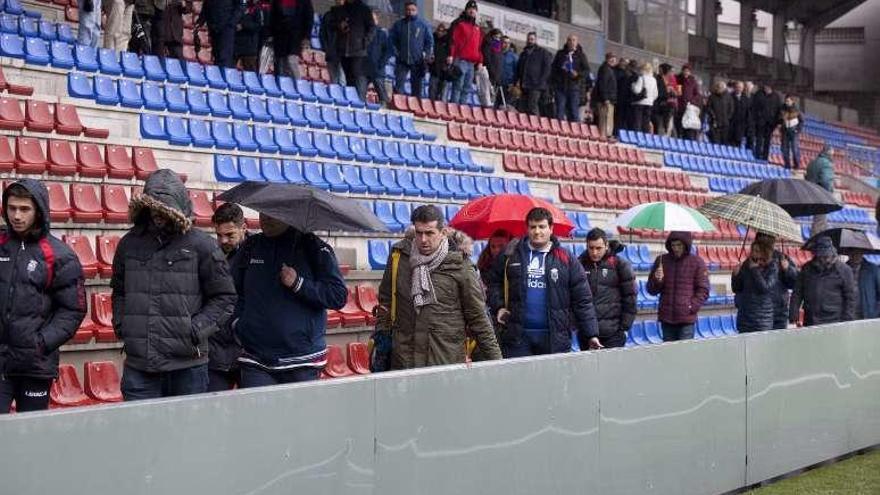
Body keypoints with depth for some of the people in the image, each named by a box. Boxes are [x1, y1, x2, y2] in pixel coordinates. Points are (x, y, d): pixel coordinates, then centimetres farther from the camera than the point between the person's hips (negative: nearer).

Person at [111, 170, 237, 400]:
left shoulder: (201, 245, -2)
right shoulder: (130, 243, 9)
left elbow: (224, 297, 2)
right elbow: (119, 292, 24)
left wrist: (196, 330, -9)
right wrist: (120, 323, 8)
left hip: (187, 366, -2)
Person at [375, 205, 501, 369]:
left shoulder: (458, 265, -3)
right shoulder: (398, 256, 4)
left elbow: (477, 317, 2)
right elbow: (385, 301, 16)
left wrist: (495, 360, 1)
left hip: (448, 360, -2)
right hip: (404, 361, 2)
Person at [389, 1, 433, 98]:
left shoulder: (424, 25, 2)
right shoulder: (399, 24, 4)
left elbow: (430, 41, 7)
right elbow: (391, 38, 11)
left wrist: (425, 54, -1)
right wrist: (396, 51, 1)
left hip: (418, 62, 0)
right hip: (402, 61, 0)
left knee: (416, 86, 6)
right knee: (398, 86, -7)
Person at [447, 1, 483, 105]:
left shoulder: (477, 28, 24)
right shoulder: (459, 24, 4)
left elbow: (479, 46, 24)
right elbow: (452, 40, -6)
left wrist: (480, 61, 16)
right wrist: (451, 55, -16)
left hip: (472, 63, 7)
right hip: (460, 60, -7)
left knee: (466, 88, 3)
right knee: (458, 86, -13)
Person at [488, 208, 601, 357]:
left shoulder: (566, 259, 4)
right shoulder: (511, 255, 6)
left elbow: (583, 300, 3)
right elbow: (494, 282, 20)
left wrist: (591, 334, -2)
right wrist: (498, 307, 4)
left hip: (555, 337, 0)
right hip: (517, 335, 0)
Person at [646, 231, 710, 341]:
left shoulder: (697, 262, 0)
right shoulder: (662, 260, 8)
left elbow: (703, 290, 1)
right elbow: (651, 290, 12)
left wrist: (692, 307, -12)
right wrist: (657, 280, -9)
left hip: (686, 320, -3)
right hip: (666, 318, 3)